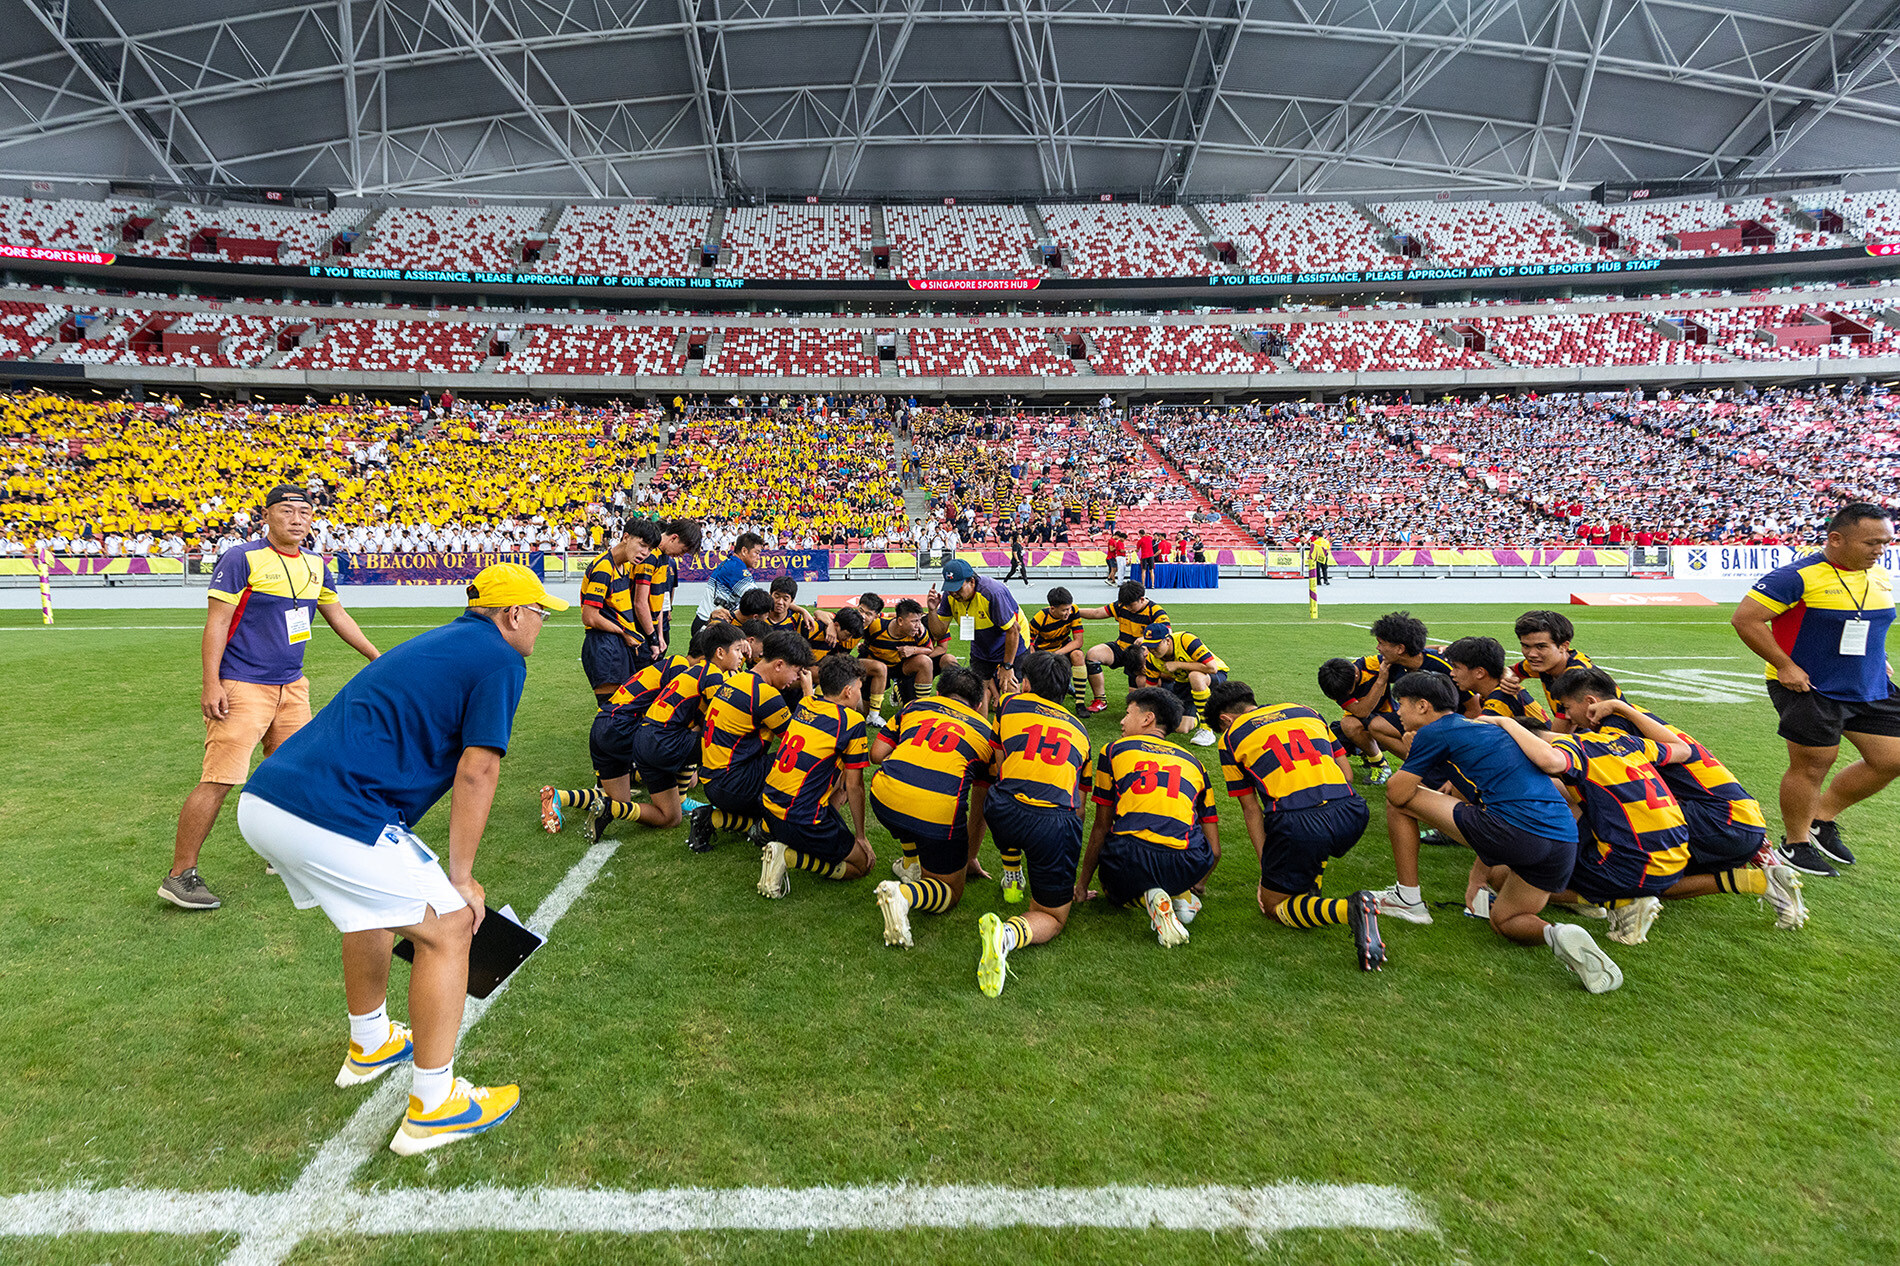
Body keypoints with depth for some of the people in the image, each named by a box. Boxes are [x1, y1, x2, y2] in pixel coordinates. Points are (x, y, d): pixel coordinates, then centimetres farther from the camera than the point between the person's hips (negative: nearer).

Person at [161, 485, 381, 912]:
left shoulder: (316, 565, 10)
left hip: (292, 686, 7)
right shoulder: (241, 559, -9)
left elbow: (337, 616, 23)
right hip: (241, 687, -7)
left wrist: (378, 658, 26)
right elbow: (216, 623, -11)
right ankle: (179, 876, 1)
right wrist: (211, 683, -18)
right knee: (218, 779, -10)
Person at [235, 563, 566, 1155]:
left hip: (263, 798, 10)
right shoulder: (500, 661, -3)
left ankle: (370, 1044, 48)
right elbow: (475, 774, -9)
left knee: (380, 901, 31)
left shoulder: (436, 641, 24)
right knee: (448, 926, 2)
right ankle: (432, 1106, 11)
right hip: (328, 816, -10)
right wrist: (460, 878, 2)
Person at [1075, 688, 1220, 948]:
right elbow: (1214, 850, 23)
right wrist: (1196, 886, 44)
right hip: (1186, 866, 3)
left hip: (1128, 860, -2)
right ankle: (1181, 895, 11)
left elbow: (1101, 829, 19)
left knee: (1114, 888, 33)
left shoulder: (1114, 750, 17)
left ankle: (1149, 897, 0)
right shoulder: (1193, 763, 23)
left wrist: (1082, 884, 32)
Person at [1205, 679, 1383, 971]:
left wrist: (1265, 863, 16)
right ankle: (1311, 884, 26)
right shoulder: (1307, 711, 25)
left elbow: (1251, 809, 13)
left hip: (1296, 825, -5)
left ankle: (1349, 909, -11)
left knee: (1272, 905, 15)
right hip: (1351, 815, 5)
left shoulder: (1231, 738, 15)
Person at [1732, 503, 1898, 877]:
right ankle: (1795, 843, 19)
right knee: (1811, 765, 1)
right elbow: (1745, 619, -20)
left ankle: (1822, 818, 25)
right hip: (1808, 690, -8)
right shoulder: (1799, 576, -18)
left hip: (1870, 690, 8)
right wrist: (1784, 665, -19)